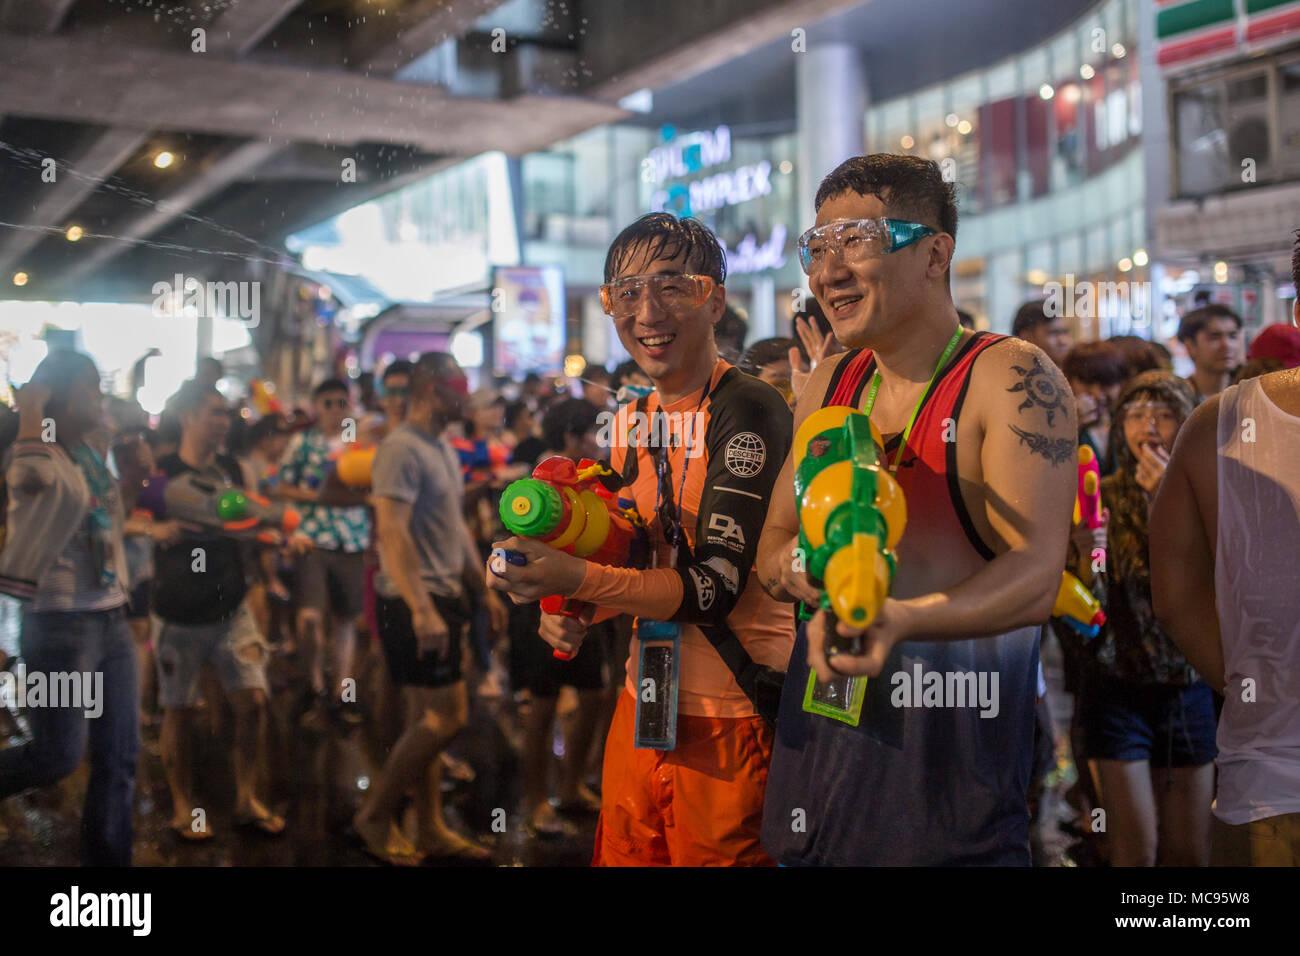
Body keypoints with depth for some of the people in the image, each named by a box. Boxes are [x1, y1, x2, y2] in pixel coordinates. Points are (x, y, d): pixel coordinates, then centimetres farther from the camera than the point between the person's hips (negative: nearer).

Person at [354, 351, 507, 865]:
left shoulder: (443, 449, 16)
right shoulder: (401, 449, -15)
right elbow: (392, 533, -23)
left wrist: (485, 589, 20)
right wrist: (421, 610, -28)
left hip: (440, 598, 10)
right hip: (414, 602, -9)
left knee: (427, 717, 12)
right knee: (447, 715, -9)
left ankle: (431, 830, 20)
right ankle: (376, 814, 5)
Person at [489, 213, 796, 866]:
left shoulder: (748, 411, -16)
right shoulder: (629, 421, 7)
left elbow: (715, 586, -22)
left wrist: (576, 578, -33)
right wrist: (570, 613, -1)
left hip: (734, 718, -7)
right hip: (644, 702, 7)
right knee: (623, 855, 18)